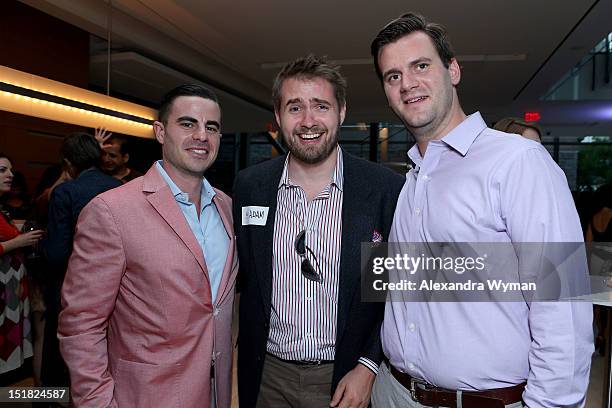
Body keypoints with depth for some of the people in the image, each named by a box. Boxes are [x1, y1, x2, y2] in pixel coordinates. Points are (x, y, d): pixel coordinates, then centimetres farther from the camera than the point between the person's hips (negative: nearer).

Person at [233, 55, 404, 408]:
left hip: (346, 378, -2)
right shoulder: (249, 187, -5)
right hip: (267, 376, 2)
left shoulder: (388, 189, -13)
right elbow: (244, 278, 4)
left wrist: (368, 366, -11)